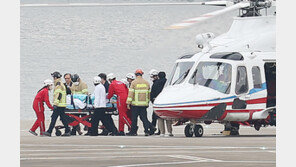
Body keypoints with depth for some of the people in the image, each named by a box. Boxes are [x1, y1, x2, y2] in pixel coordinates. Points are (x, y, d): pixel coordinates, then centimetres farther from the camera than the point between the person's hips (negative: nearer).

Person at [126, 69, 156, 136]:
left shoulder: (134, 83, -6)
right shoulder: (146, 83, 9)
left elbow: (131, 93, -9)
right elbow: (149, 94, 15)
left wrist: (128, 103, -7)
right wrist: (147, 102, 25)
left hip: (135, 104, -4)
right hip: (144, 104, 4)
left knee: (134, 118, 4)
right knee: (144, 117, 6)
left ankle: (133, 131, 8)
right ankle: (147, 130, -6)